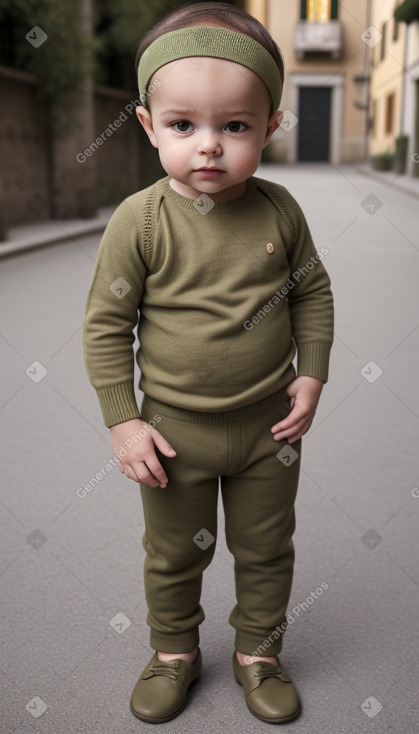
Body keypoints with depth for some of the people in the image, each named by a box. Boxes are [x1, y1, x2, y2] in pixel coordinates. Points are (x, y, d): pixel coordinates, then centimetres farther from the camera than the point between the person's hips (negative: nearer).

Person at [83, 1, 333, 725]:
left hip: (269, 423, 2)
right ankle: (174, 652, 45)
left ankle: (259, 652, 43)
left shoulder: (279, 210, -9)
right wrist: (123, 422, -11)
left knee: (267, 550, 18)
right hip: (176, 429, -1)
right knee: (173, 555, 18)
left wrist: (310, 376, -2)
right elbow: (105, 324, -10)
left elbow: (313, 290, 5)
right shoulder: (139, 220, -17)